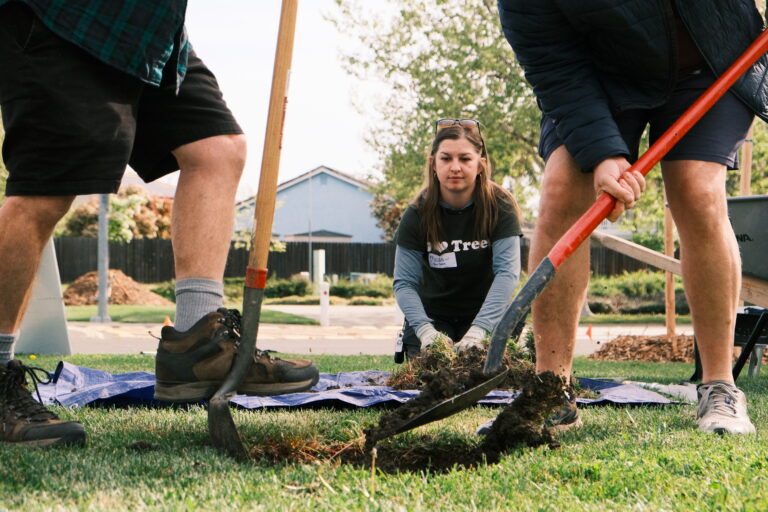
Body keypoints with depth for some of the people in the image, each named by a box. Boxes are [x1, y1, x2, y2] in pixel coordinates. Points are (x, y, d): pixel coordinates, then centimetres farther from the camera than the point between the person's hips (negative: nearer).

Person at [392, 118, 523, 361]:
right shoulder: (418, 214, -11)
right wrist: (424, 329, -29)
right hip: (432, 315, 1)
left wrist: (479, 330, -34)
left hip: (485, 313, 0)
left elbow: (507, 272, -22)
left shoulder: (500, 207, -14)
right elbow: (404, 282, -12)